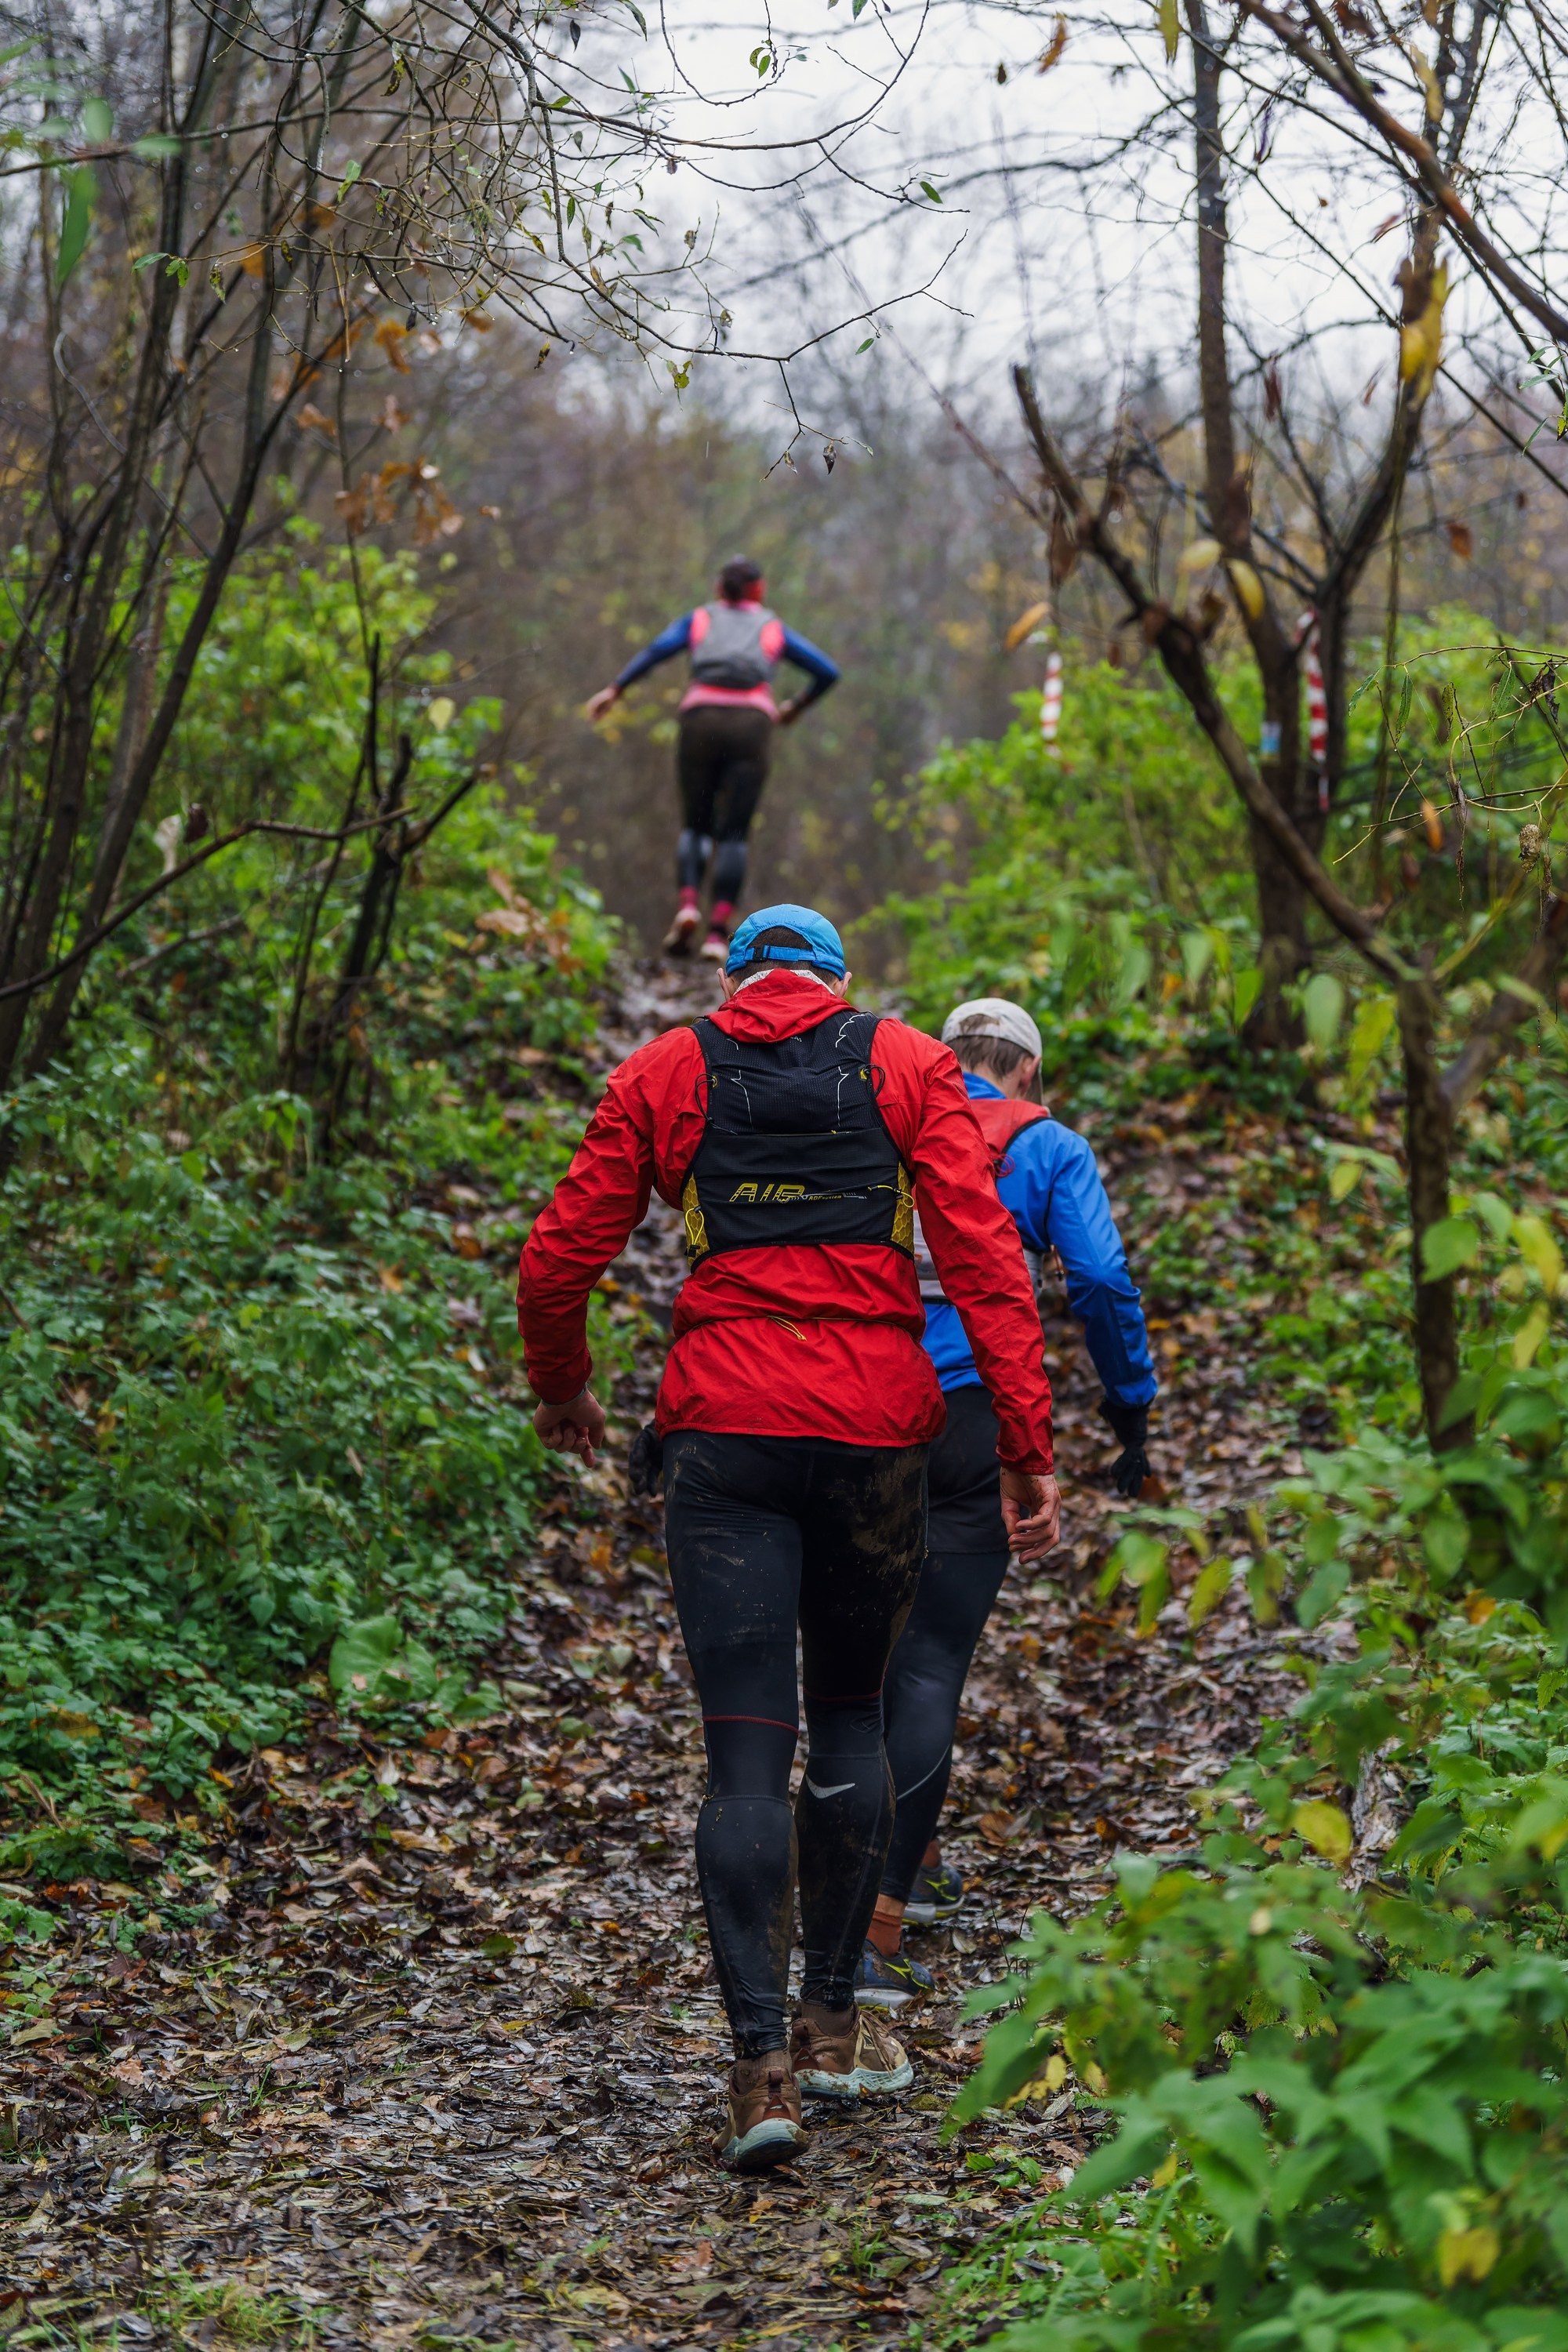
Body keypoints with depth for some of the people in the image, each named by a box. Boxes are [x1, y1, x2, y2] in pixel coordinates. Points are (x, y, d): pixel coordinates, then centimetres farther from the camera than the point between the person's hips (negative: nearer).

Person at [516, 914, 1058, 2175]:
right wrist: (1028, 1442, -4)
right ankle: (834, 2023, 23)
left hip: (726, 1431, -1)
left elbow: (557, 1263, 8)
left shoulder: (665, 1074, 9)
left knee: (747, 1752, -1)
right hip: (877, 1429, 1)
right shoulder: (907, 1066, 7)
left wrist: (562, 1390, 27)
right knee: (852, 1713, 19)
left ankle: (763, 2065, -11)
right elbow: (984, 1254, -4)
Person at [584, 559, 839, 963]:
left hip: (701, 721, 0)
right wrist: (794, 709, 30)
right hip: (753, 722, 0)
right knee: (733, 834, 1)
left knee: (694, 824, 13)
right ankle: (718, 932, -13)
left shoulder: (700, 620, 20)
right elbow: (828, 672, 16)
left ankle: (688, 904, -13)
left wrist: (616, 690, -1)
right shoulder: (774, 629, 22)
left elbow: (658, 650, 1)